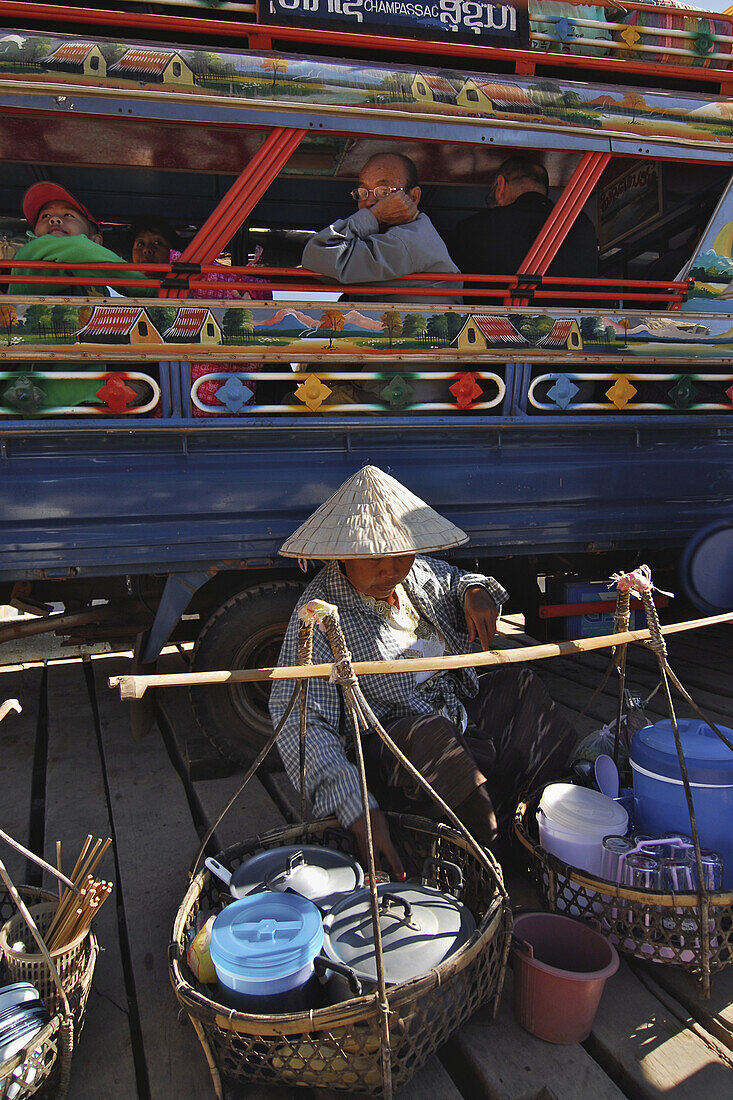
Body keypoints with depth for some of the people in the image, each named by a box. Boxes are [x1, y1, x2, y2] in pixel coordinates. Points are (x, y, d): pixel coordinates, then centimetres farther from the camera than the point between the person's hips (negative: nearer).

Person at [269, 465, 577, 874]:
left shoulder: (421, 573, 4)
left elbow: (459, 578, 28)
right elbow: (299, 721, -26)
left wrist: (476, 591, -1)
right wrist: (356, 807, -39)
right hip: (392, 742, -7)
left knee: (520, 684, -10)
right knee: (430, 736, -36)